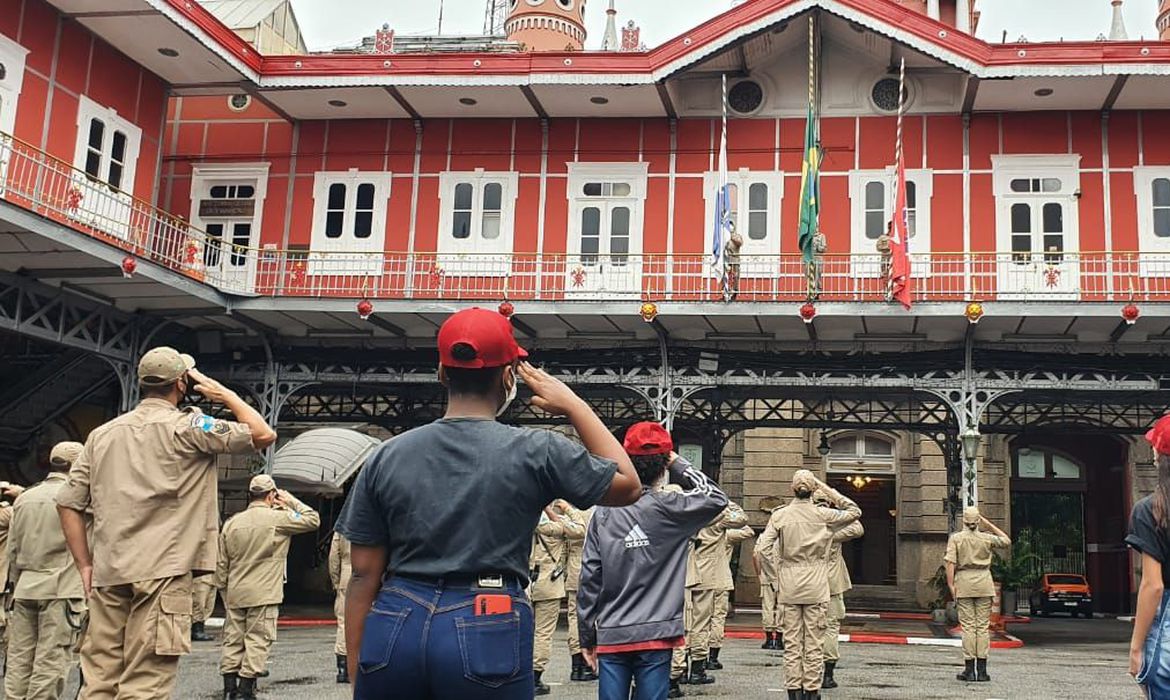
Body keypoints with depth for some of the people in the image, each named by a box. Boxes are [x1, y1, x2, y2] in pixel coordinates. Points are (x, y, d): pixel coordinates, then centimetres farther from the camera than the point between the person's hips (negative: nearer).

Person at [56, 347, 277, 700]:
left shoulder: (103, 433, 14)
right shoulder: (186, 426, -3)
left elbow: (68, 503, 11)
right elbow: (263, 435, -3)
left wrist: (85, 564, 15)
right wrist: (223, 393, 8)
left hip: (107, 574, 6)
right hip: (162, 572, -6)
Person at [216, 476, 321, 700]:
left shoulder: (232, 522, 8)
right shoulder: (278, 518, -8)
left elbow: (222, 565, 11)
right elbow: (313, 520, -2)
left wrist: (224, 590, 19)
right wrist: (292, 502, 8)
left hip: (235, 595, 5)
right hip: (263, 596, -5)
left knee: (233, 641, 9)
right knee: (258, 641, -1)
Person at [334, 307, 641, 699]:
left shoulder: (386, 457, 5)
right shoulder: (535, 452, -4)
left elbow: (364, 575, 5)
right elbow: (628, 486, 9)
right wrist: (573, 406, 13)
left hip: (394, 629, 3)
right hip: (486, 632, -2)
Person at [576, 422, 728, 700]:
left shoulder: (604, 513, 1)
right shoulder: (668, 508, -9)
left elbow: (589, 578, 3)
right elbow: (716, 497, 6)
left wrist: (587, 637, 10)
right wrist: (678, 464, 7)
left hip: (611, 635, 3)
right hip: (655, 635, -3)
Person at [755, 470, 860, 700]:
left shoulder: (779, 516, -4)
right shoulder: (823, 515, -5)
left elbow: (761, 549, -9)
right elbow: (854, 512, 9)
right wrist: (828, 490, 5)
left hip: (789, 588, 1)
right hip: (816, 589, -1)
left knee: (792, 643, 6)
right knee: (814, 644, 5)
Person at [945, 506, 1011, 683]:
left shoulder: (955, 538, -1)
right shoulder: (987, 538, 3)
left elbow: (950, 562, -10)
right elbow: (1007, 541, 21)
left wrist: (951, 584, -7)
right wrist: (989, 524, 19)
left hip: (964, 583, -1)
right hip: (984, 583, 1)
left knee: (968, 626, 1)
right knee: (983, 626, 4)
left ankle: (969, 670, 0)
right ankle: (982, 670, 3)